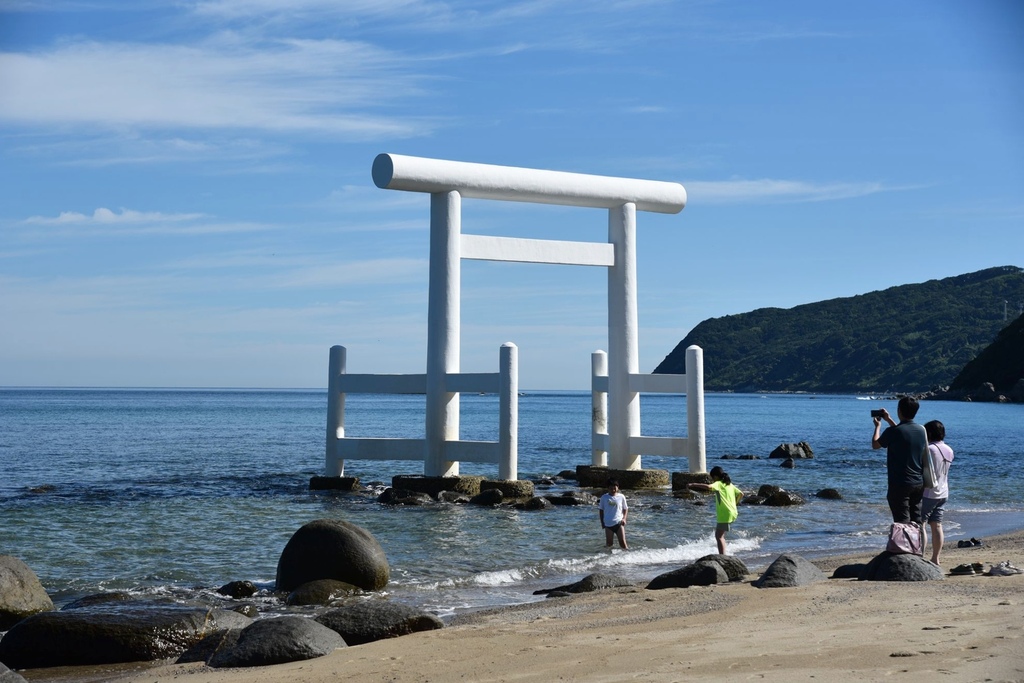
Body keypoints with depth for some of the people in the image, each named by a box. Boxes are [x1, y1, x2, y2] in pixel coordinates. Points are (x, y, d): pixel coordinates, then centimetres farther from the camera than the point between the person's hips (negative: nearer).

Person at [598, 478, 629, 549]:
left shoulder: (621, 497, 0)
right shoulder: (604, 497, 0)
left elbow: (625, 509, 8)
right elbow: (601, 510, 8)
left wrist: (624, 518, -7)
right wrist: (602, 522, 4)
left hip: (619, 523, -1)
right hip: (608, 524, 1)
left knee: (622, 543, -3)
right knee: (608, 544, 7)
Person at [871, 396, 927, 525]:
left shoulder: (893, 432, -16)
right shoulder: (921, 430, 4)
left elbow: (875, 445, 2)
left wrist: (878, 426, 18)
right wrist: (889, 420, 32)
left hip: (900, 484, -6)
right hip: (919, 483, 6)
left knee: (903, 522, -3)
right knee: (917, 521, 12)